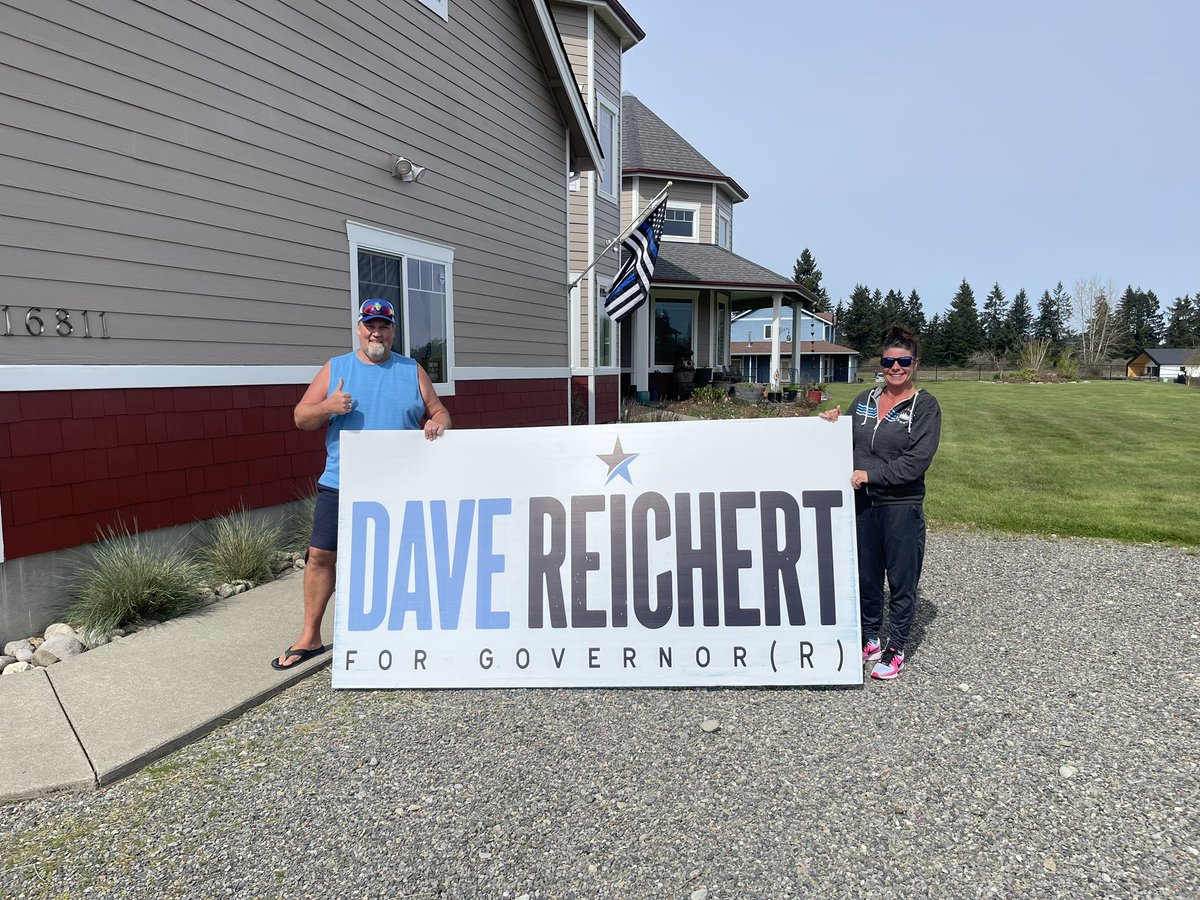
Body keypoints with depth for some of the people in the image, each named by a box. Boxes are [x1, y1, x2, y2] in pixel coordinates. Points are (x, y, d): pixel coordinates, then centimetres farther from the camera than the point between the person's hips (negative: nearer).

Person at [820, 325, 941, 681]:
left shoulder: (925, 406, -5)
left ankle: (896, 649, 20)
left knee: (901, 580, 6)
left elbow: (916, 462, -15)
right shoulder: (865, 400, 10)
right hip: (862, 503, 5)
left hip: (902, 507, -4)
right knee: (866, 575, 13)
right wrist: (833, 426, -2)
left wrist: (869, 475, -18)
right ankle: (871, 639, 30)